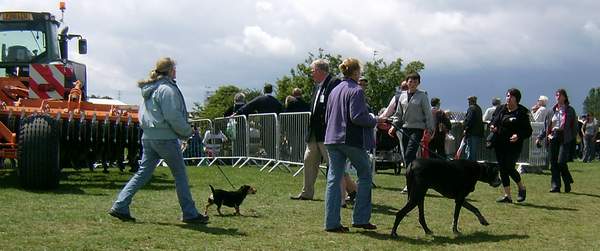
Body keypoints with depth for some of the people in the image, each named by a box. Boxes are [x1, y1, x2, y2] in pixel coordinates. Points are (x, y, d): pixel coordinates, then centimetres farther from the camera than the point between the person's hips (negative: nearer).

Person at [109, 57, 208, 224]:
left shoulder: (150, 90, 16)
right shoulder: (167, 89, -13)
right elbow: (173, 117, -19)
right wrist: (187, 132, -4)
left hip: (148, 137, 8)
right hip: (166, 138, -8)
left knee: (143, 173, 11)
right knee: (180, 174, 2)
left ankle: (120, 207, 6)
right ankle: (190, 214, 7)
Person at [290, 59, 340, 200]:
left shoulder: (334, 83, -13)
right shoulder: (318, 86, 17)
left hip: (326, 133, -10)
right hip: (315, 133, 10)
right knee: (309, 160, 16)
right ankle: (307, 193, 27)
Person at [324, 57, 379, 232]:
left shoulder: (335, 90, 13)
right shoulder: (356, 91, -10)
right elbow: (357, 117, -19)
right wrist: (374, 121, -3)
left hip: (332, 139, 7)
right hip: (352, 140, -7)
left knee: (334, 179, 5)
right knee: (365, 175, 10)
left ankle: (332, 222, 2)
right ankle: (360, 219, 9)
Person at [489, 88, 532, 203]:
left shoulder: (522, 113, -6)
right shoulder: (500, 109, 9)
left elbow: (528, 131, -5)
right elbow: (493, 120, 22)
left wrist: (518, 136, -23)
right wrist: (492, 126, -1)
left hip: (513, 145, -6)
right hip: (499, 144, 6)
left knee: (509, 168, -11)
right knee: (502, 169, 6)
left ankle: (522, 188, 16)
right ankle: (507, 196, 13)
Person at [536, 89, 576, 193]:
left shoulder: (570, 110, 3)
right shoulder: (552, 111, 15)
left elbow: (574, 126, 3)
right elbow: (546, 126, 18)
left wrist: (573, 140, -4)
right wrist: (540, 137, 11)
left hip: (564, 138, -4)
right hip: (553, 138, 4)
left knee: (561, 162, -14)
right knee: (553, 163, 0)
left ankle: (568, 182, 9)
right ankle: (555, 186, 4)